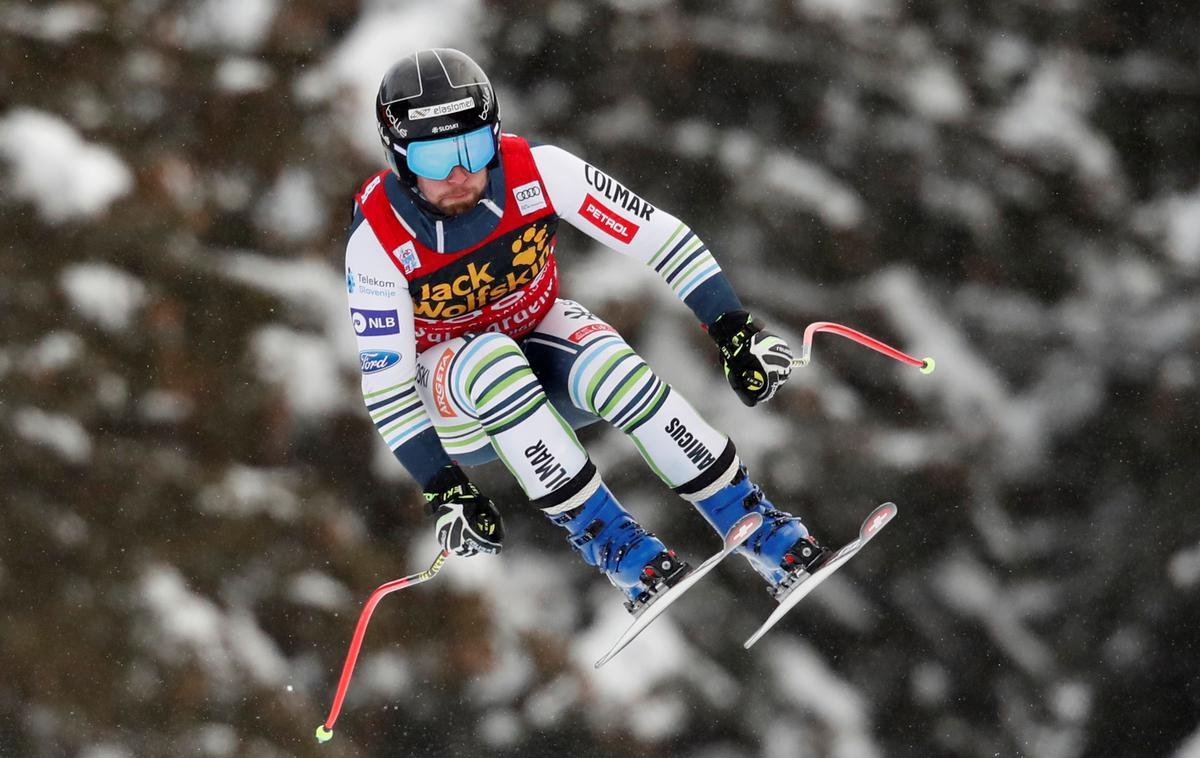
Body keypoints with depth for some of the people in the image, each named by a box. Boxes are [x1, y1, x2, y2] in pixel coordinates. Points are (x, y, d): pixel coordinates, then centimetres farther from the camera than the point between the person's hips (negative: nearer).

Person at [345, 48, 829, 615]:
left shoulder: (535, 171, -24)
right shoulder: (376, 239, -26)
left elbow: (657, 234, -18)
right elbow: (385, 383, -22)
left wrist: (735, 330, -23)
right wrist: (443, 490, -29)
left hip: (542, 333, 1)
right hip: (456, 399, -1)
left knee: (612, 369, -33)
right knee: (492, 359, -37)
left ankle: (759, 528, -22)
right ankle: (609, 543, -30)